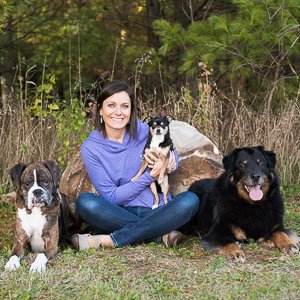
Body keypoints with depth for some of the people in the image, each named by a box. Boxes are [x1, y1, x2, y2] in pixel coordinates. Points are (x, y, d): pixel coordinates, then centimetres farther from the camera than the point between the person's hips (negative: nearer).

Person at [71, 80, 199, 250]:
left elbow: (174, 158, 14)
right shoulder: (90, 148, -5)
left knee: (190, 200, -26)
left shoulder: (146, 132, -1)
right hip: (119, 215, -2)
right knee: (85, 202, -28)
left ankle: (110, 240, -27)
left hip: (157, 211, 2)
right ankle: (160, 234, -24)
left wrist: (170, 162, -11)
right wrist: (151, 176, -16)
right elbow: (110, 197, -9)